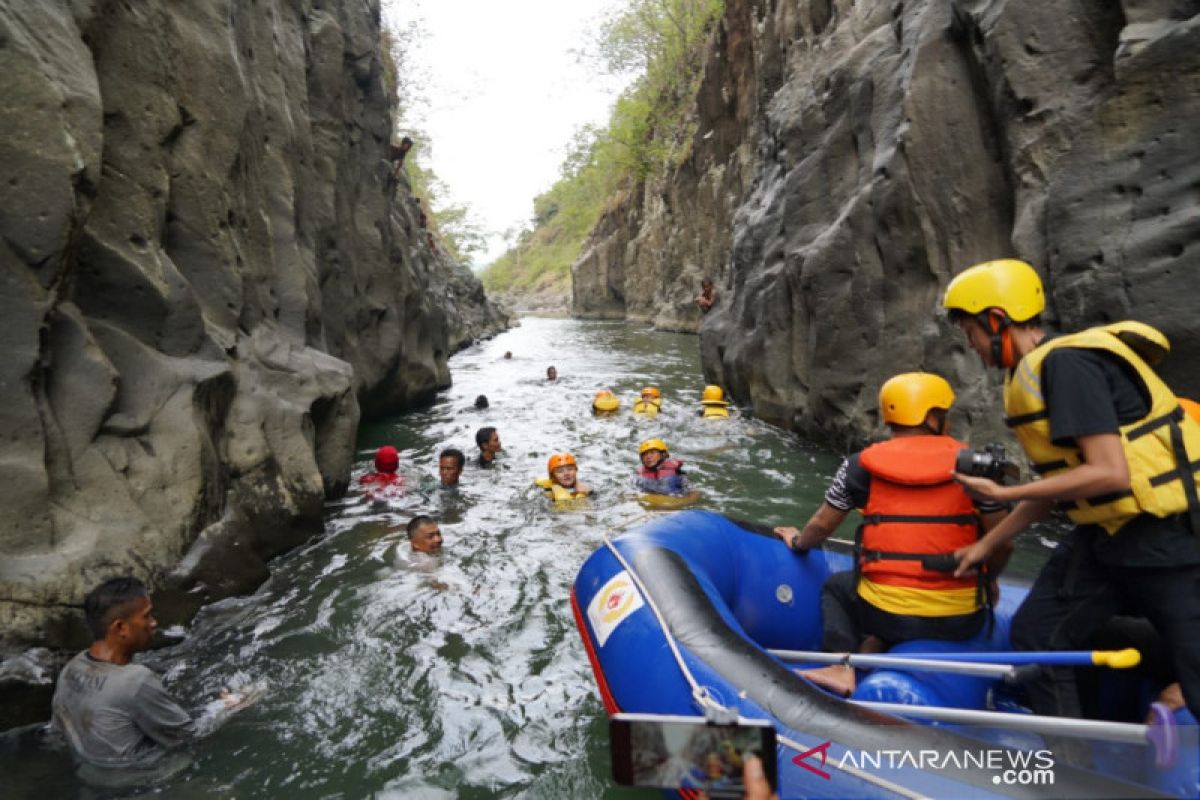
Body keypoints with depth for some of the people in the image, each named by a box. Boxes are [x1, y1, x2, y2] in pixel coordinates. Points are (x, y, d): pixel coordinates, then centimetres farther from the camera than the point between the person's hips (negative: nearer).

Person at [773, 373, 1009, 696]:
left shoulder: (863, 465, 0)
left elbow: (822, 525, 8)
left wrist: (798, 542, 30)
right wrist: (986, 581, 23)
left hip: (887, 614, -1)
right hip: (962, 620, 1)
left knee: (836, 586, 28)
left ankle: (841, 665, 3)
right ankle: (879, 647, 15)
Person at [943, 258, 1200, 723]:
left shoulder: (1065, 362, -21)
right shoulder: (1038, 371, 8)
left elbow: (1110, 474, -27)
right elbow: (1058, 485, 13)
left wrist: (1002, 494, -21)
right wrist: (988, 544, 16)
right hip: (1105, 533, 10)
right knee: (1035, 634, 9)